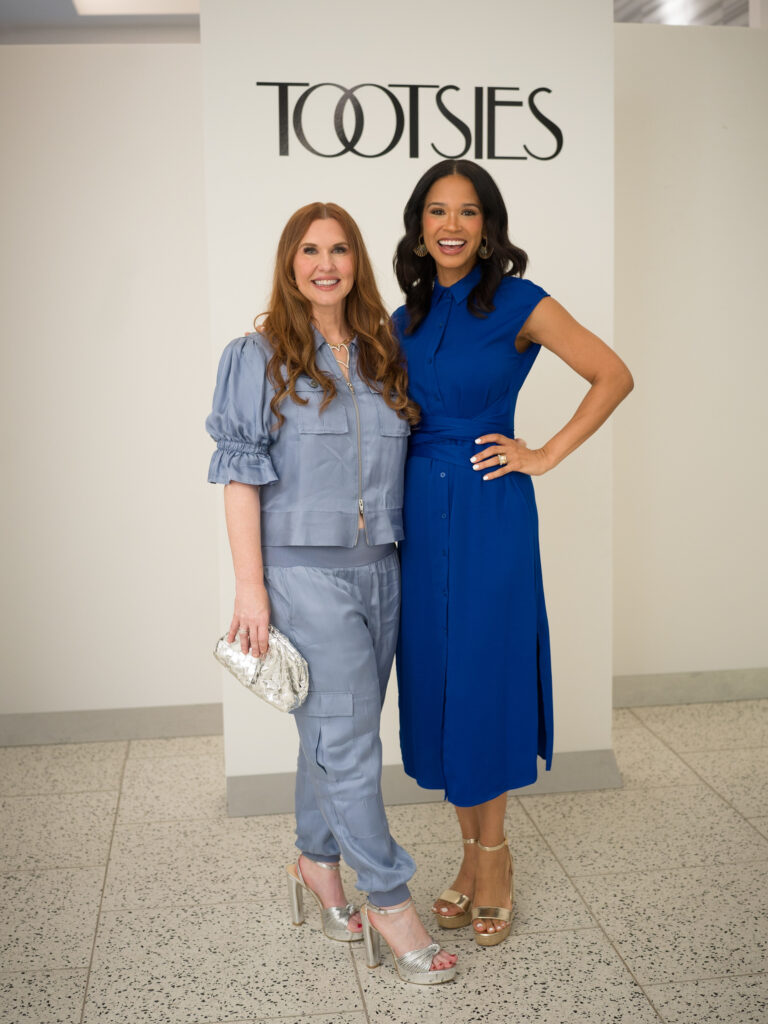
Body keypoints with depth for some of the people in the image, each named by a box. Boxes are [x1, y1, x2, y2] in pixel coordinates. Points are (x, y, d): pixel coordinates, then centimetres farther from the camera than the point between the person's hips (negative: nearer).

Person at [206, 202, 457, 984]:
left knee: (335, 733, 15)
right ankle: (389, 901, 9)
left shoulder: (383, 357, 12)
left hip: (379, 570, 5)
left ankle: (316, 862, 34)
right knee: (345, 736, -3)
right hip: (305, 574, -5)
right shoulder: (259, 358, -2)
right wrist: (249, 586, -12)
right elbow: (241, 477, -7)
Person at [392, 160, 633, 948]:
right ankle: (473, 851, 24)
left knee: (483, 676, 0)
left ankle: (492, 854, 19)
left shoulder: (517, 304, -5)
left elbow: (613, 377, -4)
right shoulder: (405, 320, 11)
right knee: (434, 677, 8)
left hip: (489, 513, -5)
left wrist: (546, 456, -8)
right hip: (419, 512, 5)